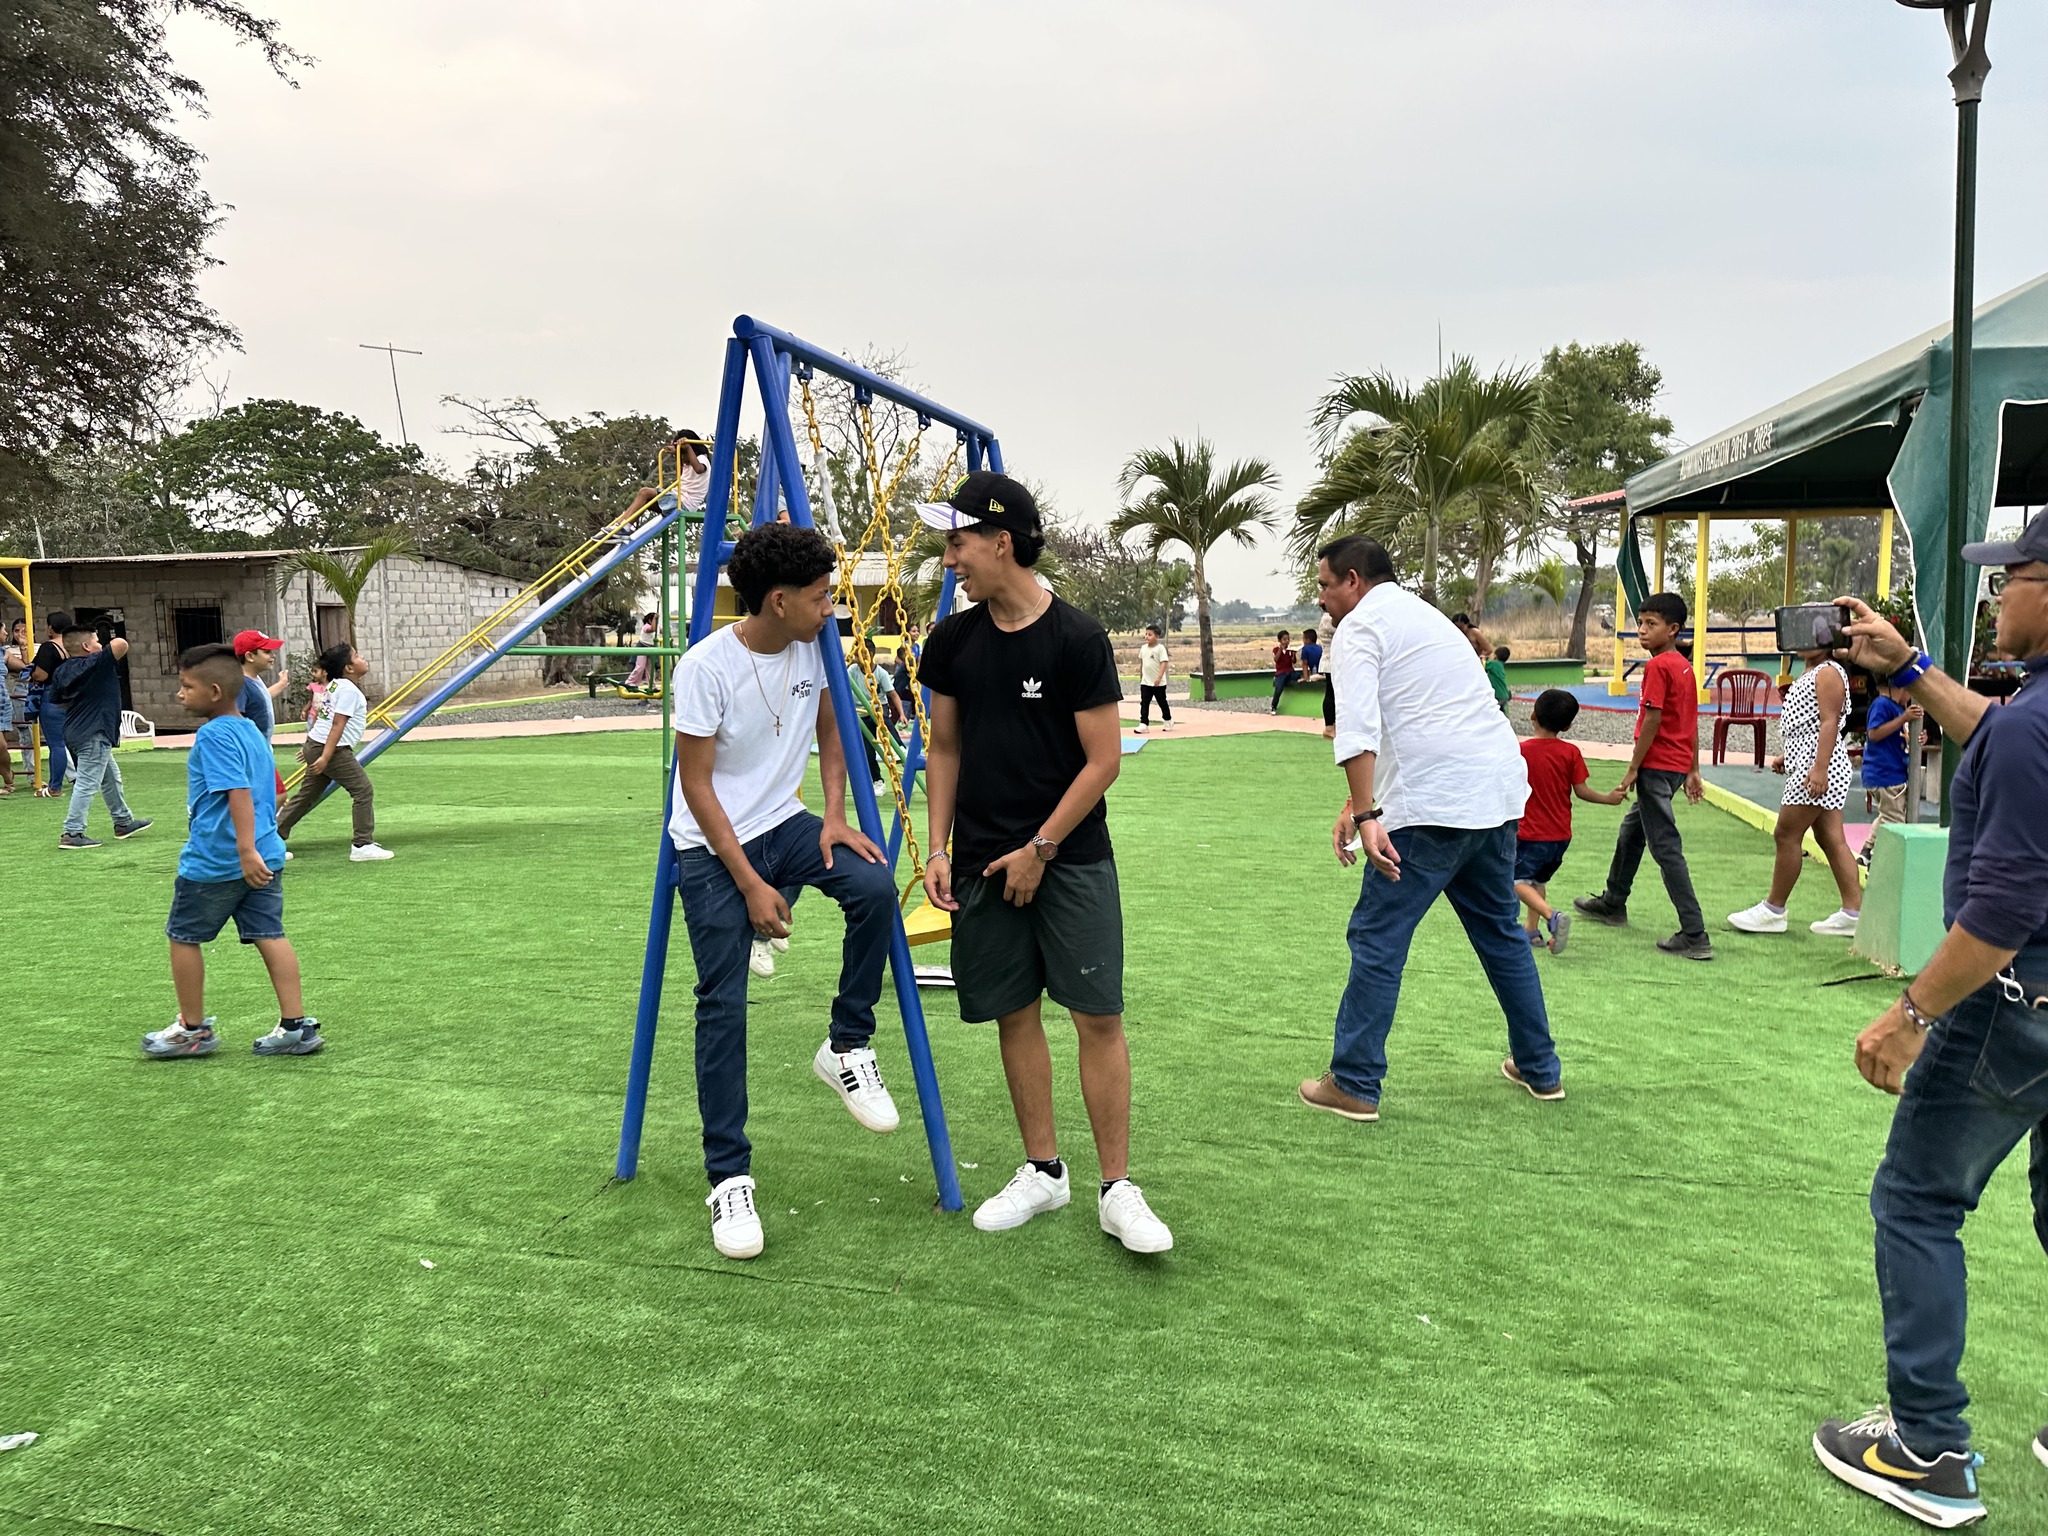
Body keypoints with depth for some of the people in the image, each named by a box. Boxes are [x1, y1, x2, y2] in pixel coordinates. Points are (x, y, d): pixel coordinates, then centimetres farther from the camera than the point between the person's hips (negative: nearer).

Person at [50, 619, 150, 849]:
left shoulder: (62, 670, 7)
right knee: (87, 784, -7)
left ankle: (124, 821, 33)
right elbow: (121, 644, -25)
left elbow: (56, 701, 14)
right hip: (94, 734, -10)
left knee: (111, 777, 22)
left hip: (75, 732, 10)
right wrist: (107, 649, -5)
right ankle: (72, 833, -7)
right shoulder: (96, 663, -16)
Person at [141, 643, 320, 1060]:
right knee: (270, 935, 5)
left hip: (214, 861, -8)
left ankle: (193, 1029, 19)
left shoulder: (214, 736, -14)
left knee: (183, 937, 9)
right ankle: (296, 1027, 2)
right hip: (265, 856, 8)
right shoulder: (252, 731, 13)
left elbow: (239, 792, -26)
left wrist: (246, 850, -31)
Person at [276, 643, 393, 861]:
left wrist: (311, 747, 28)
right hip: (333, 750, -10)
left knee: (306, 795, 17)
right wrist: (326, 757, -24)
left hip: (315, 746, 10)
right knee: (363, 792, -4)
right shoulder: (349, 690, -13)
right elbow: (337, 725, -20)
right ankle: (362, 845, -5)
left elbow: (320, 716, 21)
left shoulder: (334, 685, 14)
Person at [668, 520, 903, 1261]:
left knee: (874, 885, -24)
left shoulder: (812, 647, -3)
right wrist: (752, 884, -19)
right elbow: (696, 785, -16)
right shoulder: (706, 666, -20)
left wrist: (834, 816, -4)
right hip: (711, 846, -5)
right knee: (723, 1005, -8)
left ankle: (846, 1047, -4)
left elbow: (828, 729, 12)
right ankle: (729, 1179, 3)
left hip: (783, 824, 5)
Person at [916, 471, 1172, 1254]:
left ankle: (1117, 1188, 6)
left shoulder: (1077, 639, -9)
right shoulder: (952, 640, 4)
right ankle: (1042, 1171, 23)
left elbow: (1103, 759, -9)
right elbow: (945, 751, 11)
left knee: (1099, 1013, -5)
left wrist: (1041, 848, -10)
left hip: (1071, 858, -4)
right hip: (983, 863, 4)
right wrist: (938, 850, 4)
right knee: (1015, 1013, 9)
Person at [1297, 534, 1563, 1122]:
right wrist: (1359, 804, 24)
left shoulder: (1359, 626, -3)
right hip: (1499, 795, 9)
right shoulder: (1422, 613, 25)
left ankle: (1354, 1084, 5)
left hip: (1434, 808, -9)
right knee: (1500, 931, 22)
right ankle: (1539, 1068, 32)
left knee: (1377, 938, 0)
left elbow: (1359, 727, -18)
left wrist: (1365, 815, -24)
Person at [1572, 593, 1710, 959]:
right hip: (1679, 765, 10)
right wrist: (1693, 771, 20)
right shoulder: (1685, 667, 12)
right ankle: (1612, 903, 42)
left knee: (1666, 847, -8)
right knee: (1631, 831, 25)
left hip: (1657, 765, -10)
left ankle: (1695, 936, -10)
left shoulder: (1657, 666, -16)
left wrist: (1633, 768, -14)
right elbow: (1691, 722, 16)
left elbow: (1652, 720, -20)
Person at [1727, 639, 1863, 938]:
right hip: (1807, 762, 11)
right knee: (1831, 838, 8)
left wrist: (1819, 767, -26)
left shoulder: (1828, 673, -10)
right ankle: (1852, 913, 8)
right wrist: (1787, 757, 20)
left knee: (1786, 834, -5)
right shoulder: (1809, 674, 20)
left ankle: (1773, 910, 3)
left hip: (1819, 765, -11)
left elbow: (1829, 723, -19)